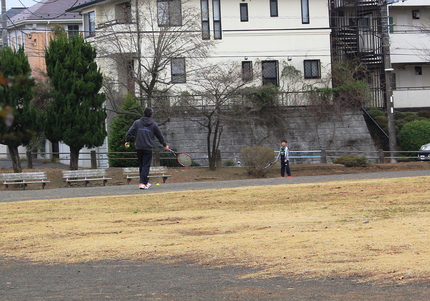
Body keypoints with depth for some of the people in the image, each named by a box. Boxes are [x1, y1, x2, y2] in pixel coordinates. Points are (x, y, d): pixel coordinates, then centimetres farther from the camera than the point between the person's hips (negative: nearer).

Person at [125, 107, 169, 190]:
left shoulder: (137, 122, 4)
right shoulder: (153, 124, 2)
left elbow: (130, 132, 0)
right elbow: (160, 136, 12)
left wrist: (127, 141, 12)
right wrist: (165, 145, 25)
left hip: (139, 148, 2)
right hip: (148, 148, -2)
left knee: (141, 165, 14)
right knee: (146, 165, -2)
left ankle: (145, 182, 21)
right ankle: (142, 183, -13)